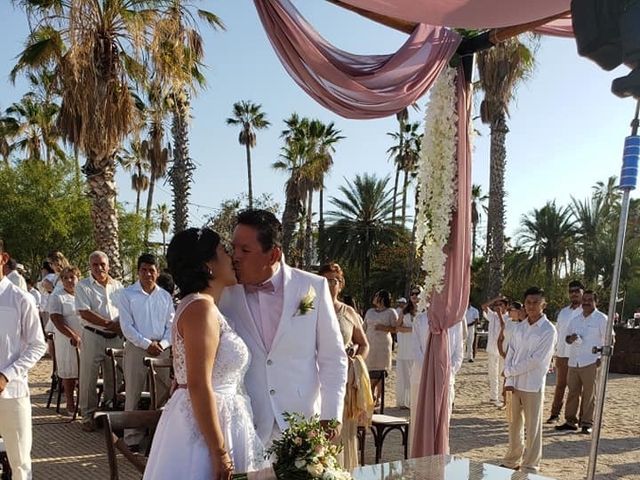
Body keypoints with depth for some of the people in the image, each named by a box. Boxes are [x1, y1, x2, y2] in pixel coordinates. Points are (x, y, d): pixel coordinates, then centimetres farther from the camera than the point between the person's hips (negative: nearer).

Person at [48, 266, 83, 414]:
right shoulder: (57, 296, -2)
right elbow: (57, 320, -13)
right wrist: (74, 336, -22)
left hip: (86, 339, 4)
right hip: (67, 341, -3)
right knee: (69, 374, 2)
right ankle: (70, 404, 11)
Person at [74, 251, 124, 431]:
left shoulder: (117, 286, 11)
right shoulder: (83, 286, -2)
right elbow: (84, 313, -12)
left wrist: (121, 326, -9)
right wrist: (109, 324, -14)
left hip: (116, 337, 4)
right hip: (93, 336, -4)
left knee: (113, 377, 10)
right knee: (89, 378, -1)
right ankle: (88, 416, 8)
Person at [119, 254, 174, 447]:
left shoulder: (165, 296, 10)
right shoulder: (127, 294, 0)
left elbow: (171, 324, 9)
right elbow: (126, 326, -6)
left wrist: (162, 343, -9)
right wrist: (147, 344, -13)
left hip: (162, 349, 3)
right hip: (136, 348, -3)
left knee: (166, 392, 4)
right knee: (133, 394, 0)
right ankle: (132, 438, 7)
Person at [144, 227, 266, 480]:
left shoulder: (200, 305, 12)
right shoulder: (202, 308, -19)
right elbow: (199, 385, -24)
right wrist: (219, 452, -23)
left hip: (201, 420, 10)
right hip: (203, 427, -9)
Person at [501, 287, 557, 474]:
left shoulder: (548, 330, -9)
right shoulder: (519, 328, 8)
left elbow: (536, 360, -14)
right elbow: (510, 354, 5)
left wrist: (510, 371, -8)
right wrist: (509, 381, -6)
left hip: (533, 386, -5)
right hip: (515, 384, 5)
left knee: (532, 428, 3)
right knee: (514, 425, 14)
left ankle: (530, 467, 13)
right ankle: (512, 460, 27)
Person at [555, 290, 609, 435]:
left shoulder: (602, 319, -2)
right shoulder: (575, 320, 15)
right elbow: (566, 338, 20)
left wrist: (602, 357, -11)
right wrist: (570, 338, -4)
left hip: (591, 363, -5)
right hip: (573, 363, 5)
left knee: (589, 395, 0)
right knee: (572, 393, 8)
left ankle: (586, 423, 8)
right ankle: (570, 421, 15)